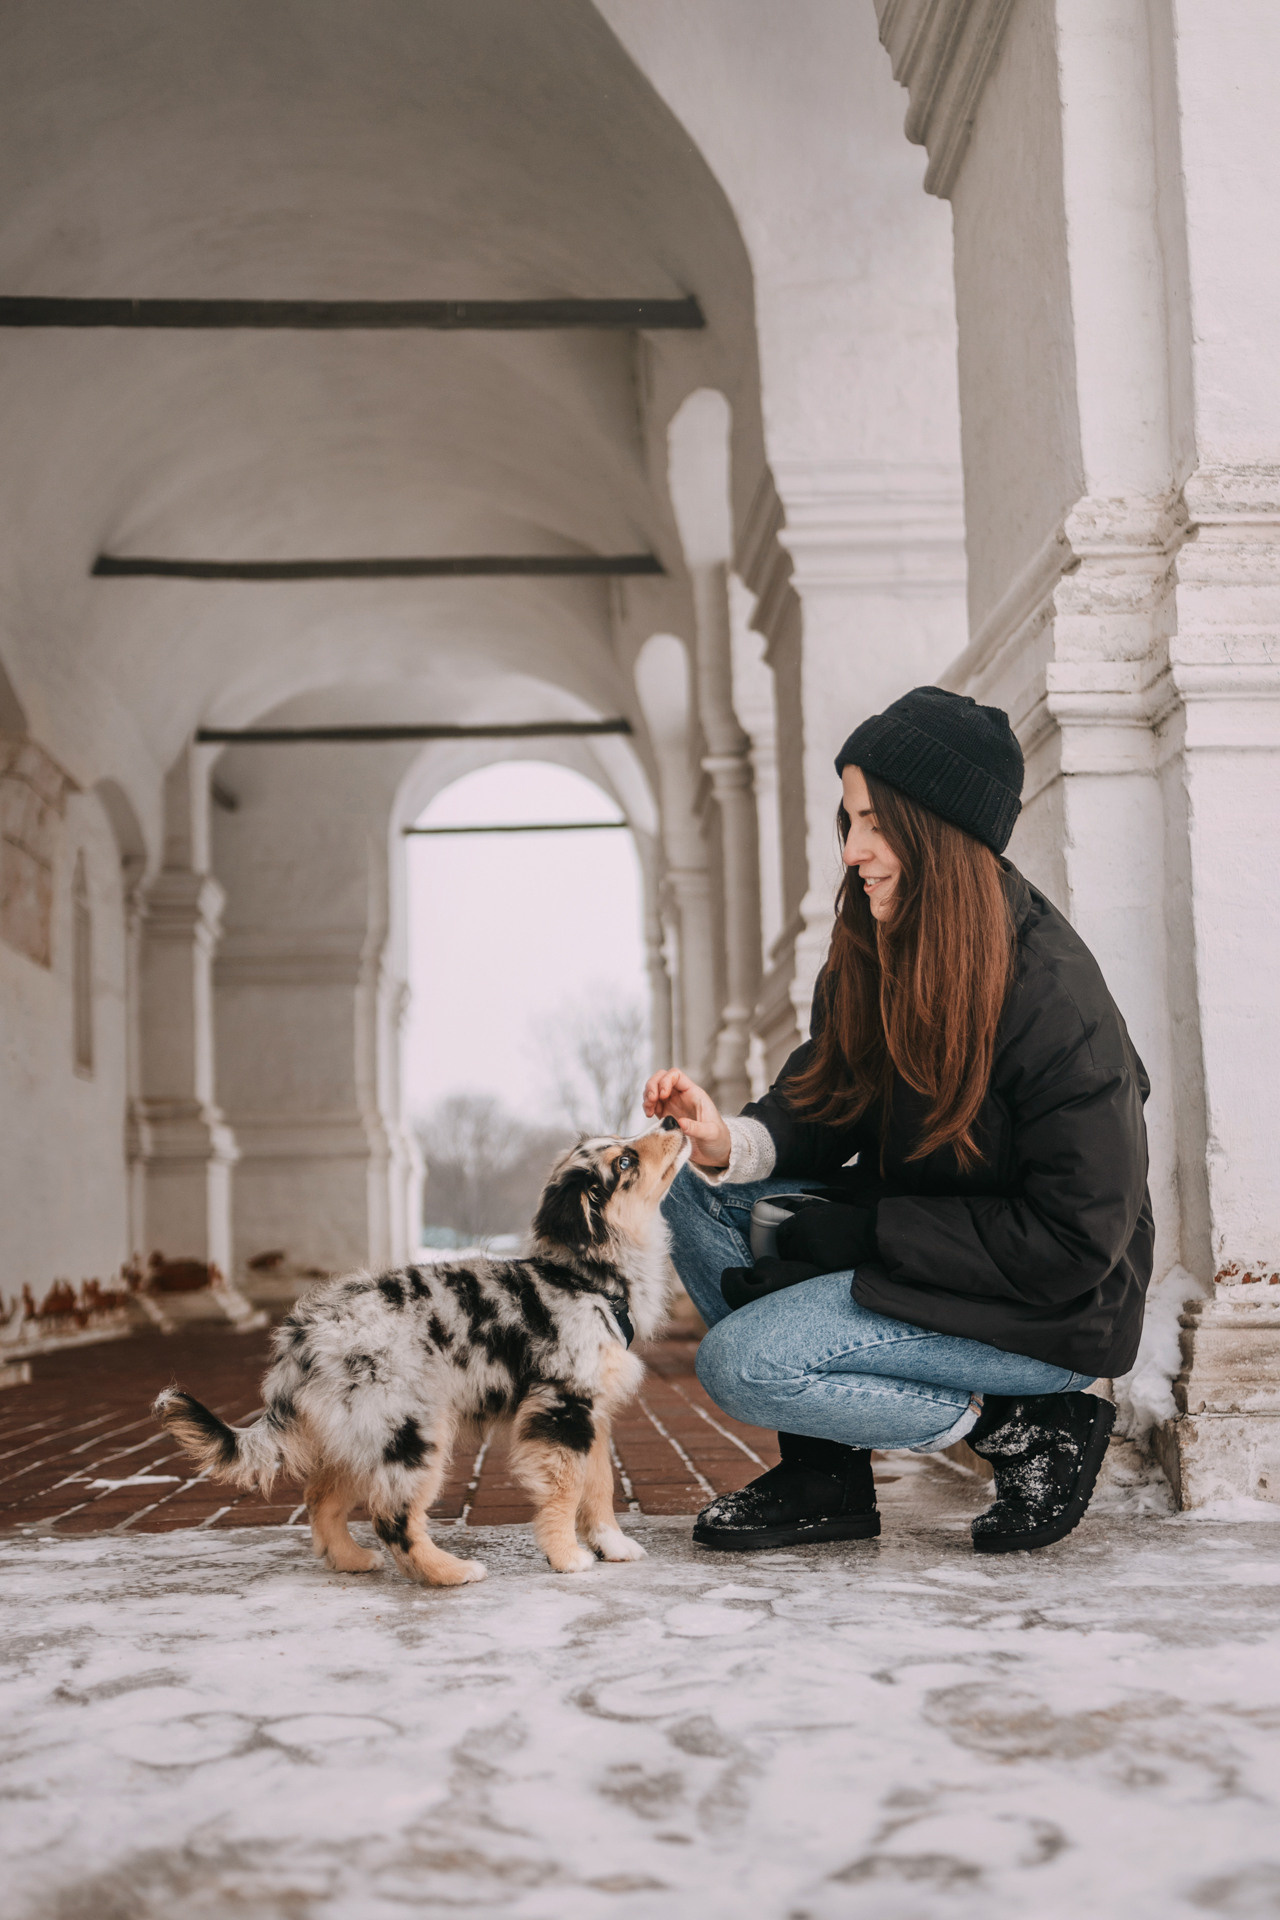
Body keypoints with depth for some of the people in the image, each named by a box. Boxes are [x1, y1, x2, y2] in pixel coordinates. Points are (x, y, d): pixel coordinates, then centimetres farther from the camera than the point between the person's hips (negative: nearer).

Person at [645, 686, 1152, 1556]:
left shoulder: (1053, 994, -25)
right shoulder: (873, 957, 0)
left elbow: (1076, 1240, -24)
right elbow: (826, 1105, 4)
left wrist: (863, 1229, -21)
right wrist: (731, 1142, -19)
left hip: (1049, 1313, -9)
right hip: (915, 1239, 9)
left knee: (738, 1362, -19)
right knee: (698, 1196, -3)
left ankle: (1023, 1427, -5)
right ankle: (826, 1478, 2)